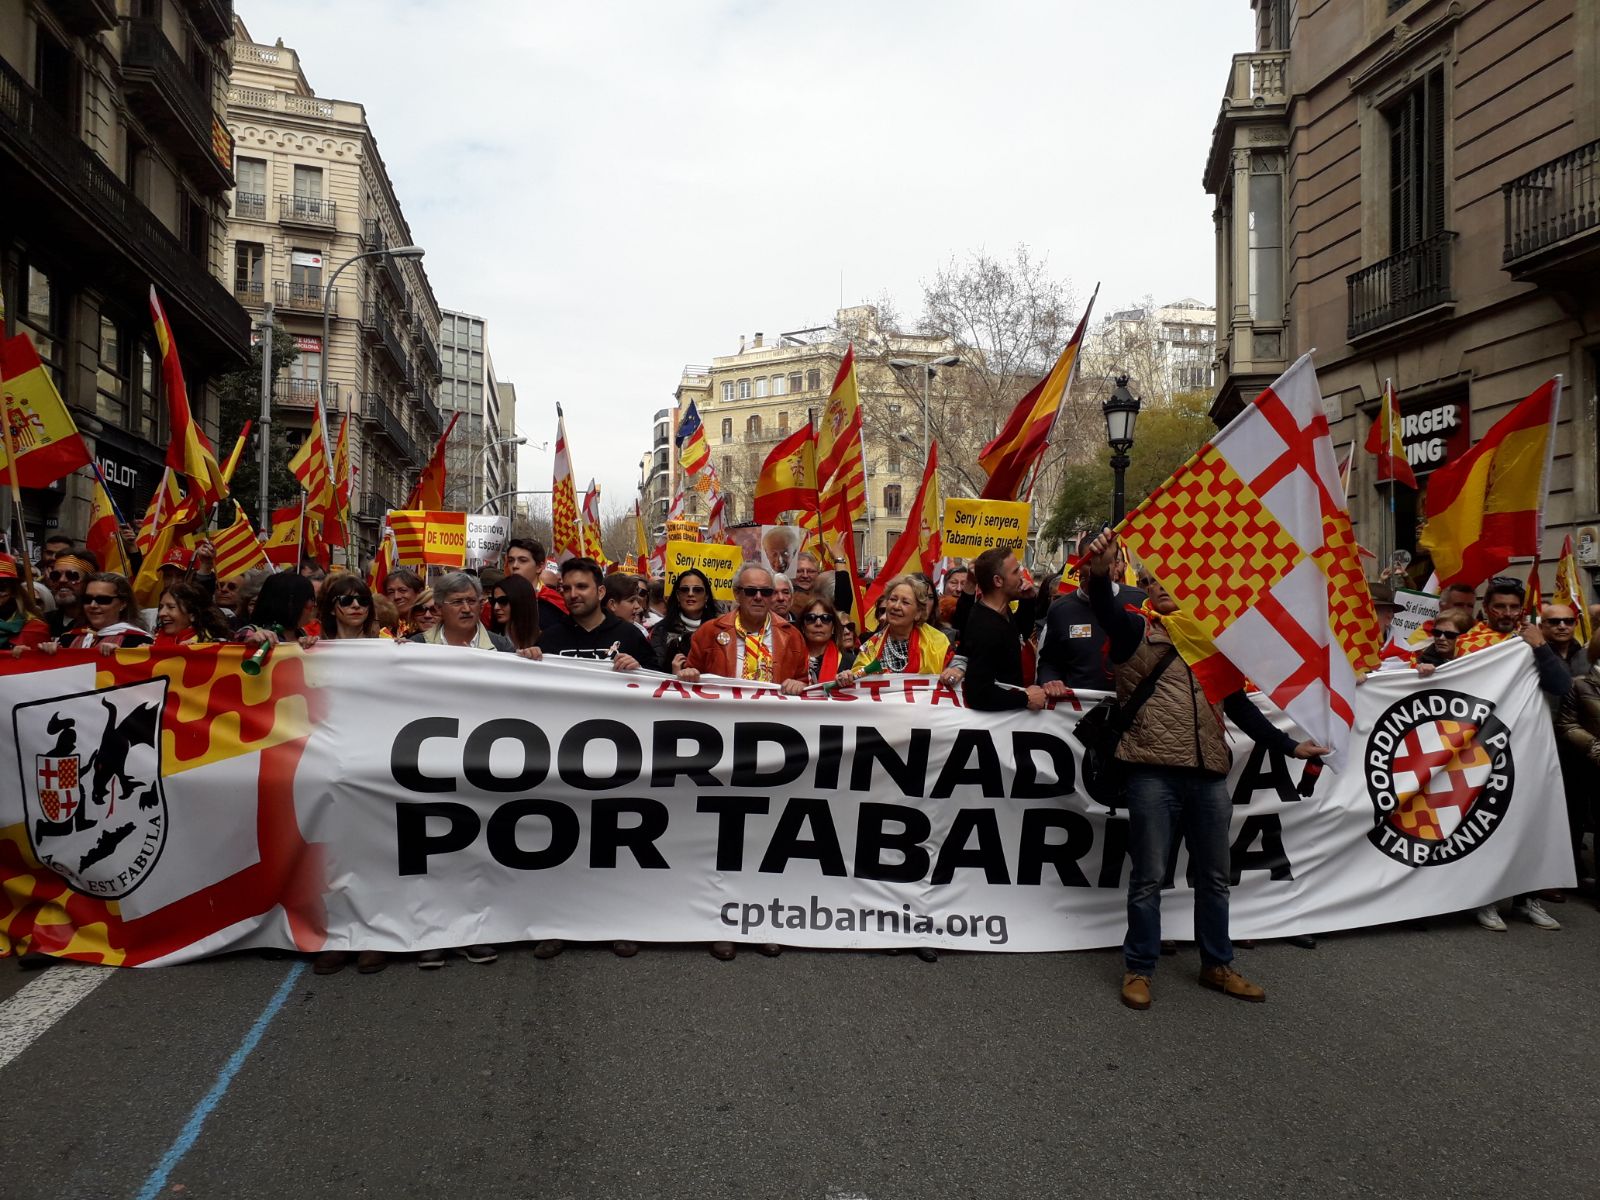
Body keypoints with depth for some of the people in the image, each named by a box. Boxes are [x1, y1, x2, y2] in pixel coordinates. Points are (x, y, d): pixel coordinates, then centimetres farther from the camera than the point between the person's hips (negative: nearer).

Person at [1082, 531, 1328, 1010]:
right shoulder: (1136, 631, 4)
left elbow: (1238, 705, 23)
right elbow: (1105, 611, -19)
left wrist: (1288, 745, 19)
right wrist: (1099, 573, -40)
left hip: (1209, 773, 5)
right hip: (1153, 772, -5)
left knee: (1214, 876, 14)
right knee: (1149, 877, 2)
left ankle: (1216, 966, 30)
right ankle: (1138, 969, 15)